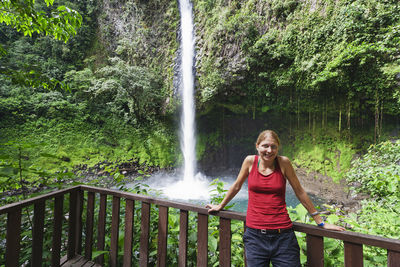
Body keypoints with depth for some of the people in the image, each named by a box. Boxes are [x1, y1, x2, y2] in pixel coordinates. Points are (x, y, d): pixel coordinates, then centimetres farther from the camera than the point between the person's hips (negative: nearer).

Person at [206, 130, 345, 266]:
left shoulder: (283, 163, -6)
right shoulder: (250, 161, -3)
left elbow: (300, 192, 3)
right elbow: (236, 186, 10)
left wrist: (320, 222, 8)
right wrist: (220, 206, 21)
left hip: (283, 236, 0)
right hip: (255, 234, 1)